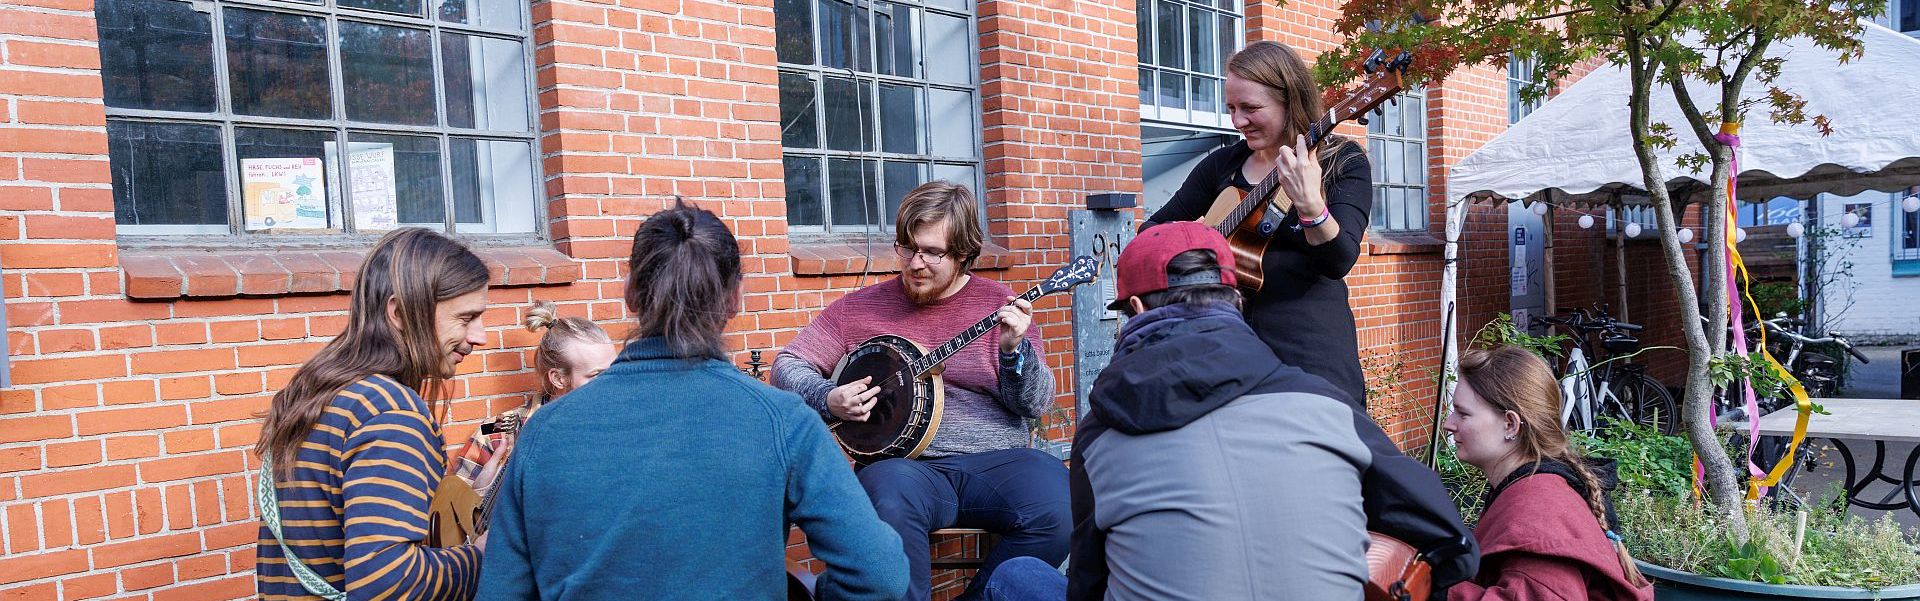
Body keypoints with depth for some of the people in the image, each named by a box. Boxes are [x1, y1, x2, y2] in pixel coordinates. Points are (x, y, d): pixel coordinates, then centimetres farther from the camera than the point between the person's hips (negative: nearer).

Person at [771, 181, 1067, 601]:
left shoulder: (999, 306, 6)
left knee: (1057, 504, -28)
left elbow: (1036, 405, 2)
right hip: (905, 465, -1)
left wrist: (1013, 351, -17)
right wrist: (829, 399, -8)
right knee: (889, 498, -36)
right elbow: (787, 365, 11)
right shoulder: (861, 307, 7)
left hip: (996, 463, 2)